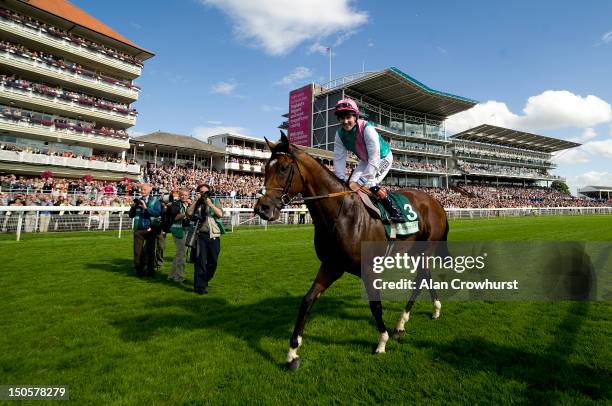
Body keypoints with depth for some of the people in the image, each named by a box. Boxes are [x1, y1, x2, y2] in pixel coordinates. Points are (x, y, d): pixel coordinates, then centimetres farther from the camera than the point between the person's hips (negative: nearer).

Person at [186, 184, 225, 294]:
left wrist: (210, 204, -14)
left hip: (214, 236, 1)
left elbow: (220, 214, -5)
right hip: (201, 235, -1)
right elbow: (189, 213, -7)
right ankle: (199, 286, 4)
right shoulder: (196, 204, 11)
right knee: (200, 261, -4)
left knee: (212, 261, 10)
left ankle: (205, 281, 31)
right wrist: (195, 200, -9)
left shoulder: (215, 202, 11)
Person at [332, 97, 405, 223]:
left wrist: (363, 180, -42)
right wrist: (341, 180, -30)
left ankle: (394, 211, -10)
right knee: (352, 184, -7)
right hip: (365, 160, 6)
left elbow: (374, 158, -39)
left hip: (383, 157, -6)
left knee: (370, 184, -24)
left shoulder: (367, 129, -36)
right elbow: (339, 158, -20)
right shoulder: (340, 133, -18)